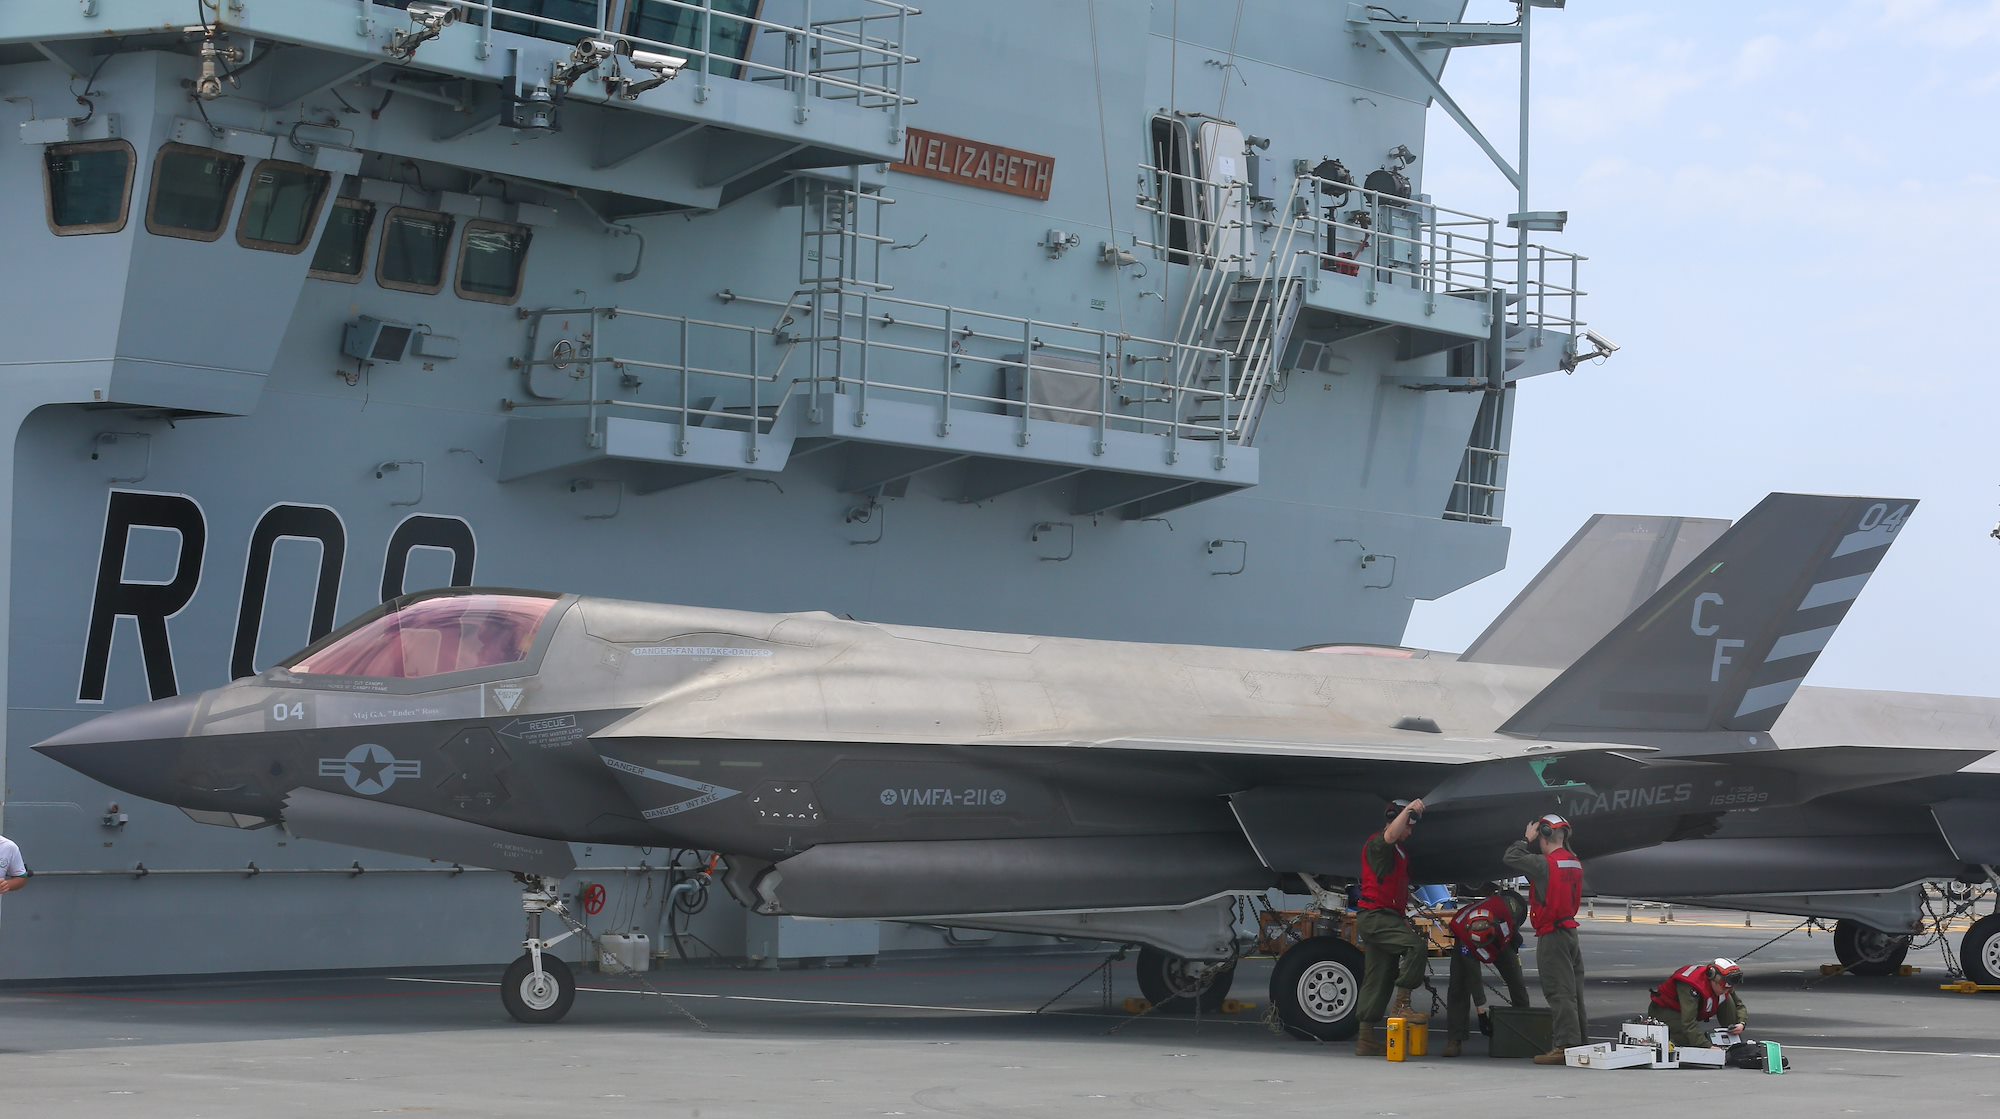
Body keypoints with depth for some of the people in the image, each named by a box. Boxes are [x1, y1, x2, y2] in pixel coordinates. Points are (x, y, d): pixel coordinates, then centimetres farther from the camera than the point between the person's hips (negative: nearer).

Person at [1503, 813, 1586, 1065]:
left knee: (1559, 992, -9)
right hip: (1570, 929, 8)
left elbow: (1510, 858, -11)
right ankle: (1579, 1042, 17)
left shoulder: (1545, 863, -16)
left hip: (1552, 935, -8)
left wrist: (1526, 840, 2)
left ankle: (1565, 1045, -12)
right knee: (1573, 992, 12)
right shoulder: (1574, 863, 9)